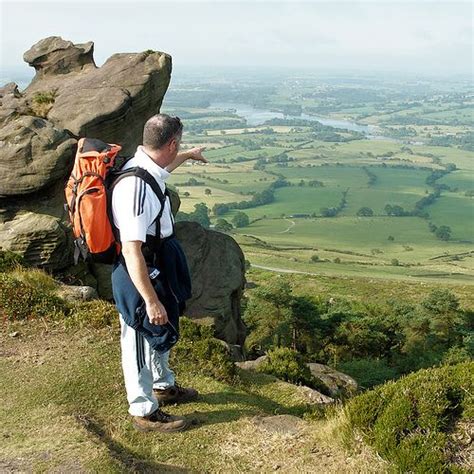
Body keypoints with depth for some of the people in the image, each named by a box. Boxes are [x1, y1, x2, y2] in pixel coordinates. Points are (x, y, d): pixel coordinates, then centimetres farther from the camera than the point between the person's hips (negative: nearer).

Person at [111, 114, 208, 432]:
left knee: (160, 333, 28)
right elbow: (132, 251, -34)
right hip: (139, 277, -10)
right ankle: (145, 412, 31)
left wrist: (188, 156, 43)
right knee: (140, 343, 10)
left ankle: (164, 386, 51)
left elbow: (163, 169, 25)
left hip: (158, 268, 10)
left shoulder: (147, 167, -3)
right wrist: (151, 301, -31)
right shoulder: (135, 188, -33)